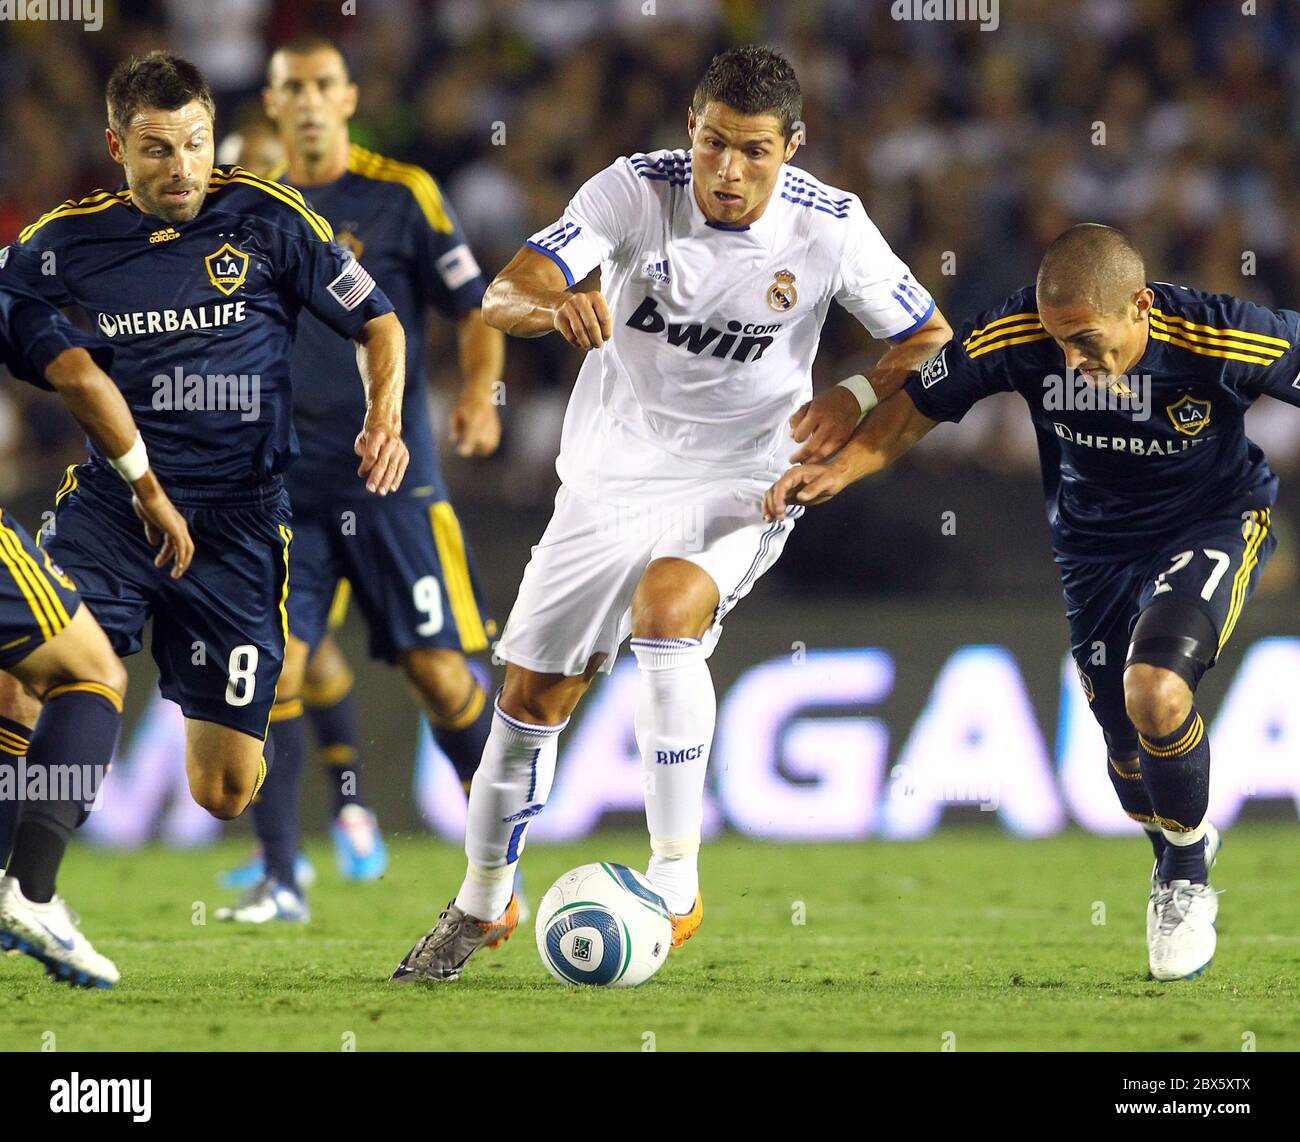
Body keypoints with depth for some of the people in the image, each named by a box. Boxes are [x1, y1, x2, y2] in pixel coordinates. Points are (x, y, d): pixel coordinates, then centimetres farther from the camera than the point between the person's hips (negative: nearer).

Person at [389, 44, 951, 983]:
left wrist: (856, 397, -22)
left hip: (740, 485, -2)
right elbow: (500, 298, -22)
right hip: (612, 475, 2)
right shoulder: (636, 191, -15)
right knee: (531, 696, 5)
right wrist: (556, 306, -45)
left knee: (667, 601, -33)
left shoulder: (831, 228, -14)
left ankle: (676, 882, -27)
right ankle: (483, 905, 31)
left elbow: (933, 343, -3)